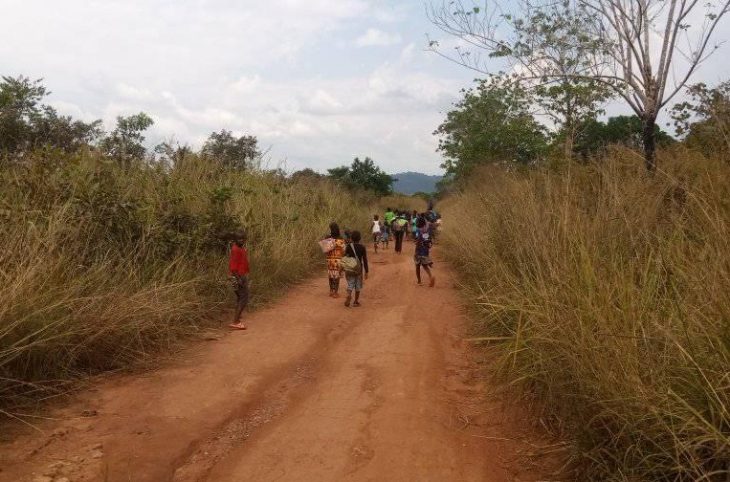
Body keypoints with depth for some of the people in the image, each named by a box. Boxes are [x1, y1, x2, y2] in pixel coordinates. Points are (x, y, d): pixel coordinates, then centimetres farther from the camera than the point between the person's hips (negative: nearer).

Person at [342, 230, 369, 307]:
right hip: (359, 269, -1)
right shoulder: (362, 247, -8)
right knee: (358, 285, 11)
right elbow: (365, 260, -8)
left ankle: (349, 295, -22)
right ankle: (356, 302, 16)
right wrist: (366, 272, -1)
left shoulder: (348, 246, -5)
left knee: (350, 284, 7)